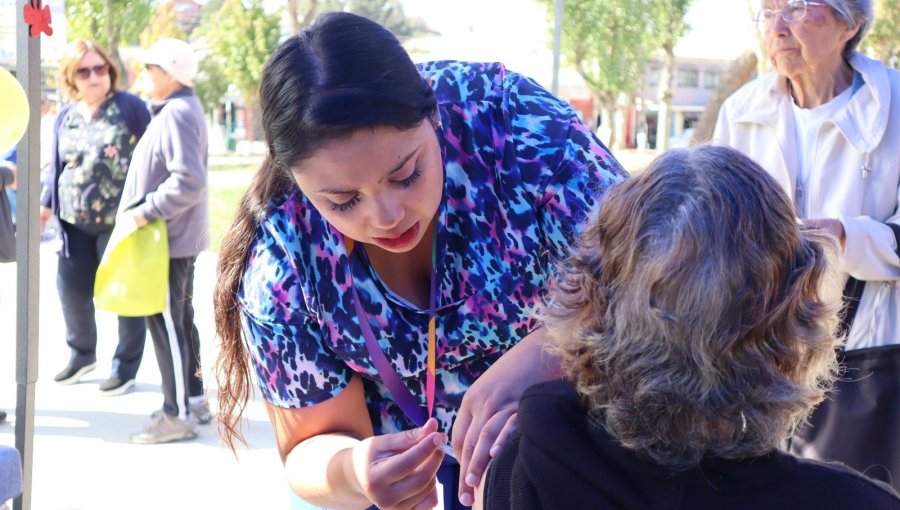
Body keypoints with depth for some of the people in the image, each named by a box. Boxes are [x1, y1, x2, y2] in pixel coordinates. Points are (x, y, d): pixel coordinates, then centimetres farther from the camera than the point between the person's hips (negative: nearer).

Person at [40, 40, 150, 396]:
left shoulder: (131, 107, -7)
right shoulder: (65, 116, 9)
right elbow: (56, 164, 18)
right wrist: (46, 203, 11)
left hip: (120, 220, -5)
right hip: (75, 221, 5)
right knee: (71, 287, 9)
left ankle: (126, 363, 21)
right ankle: (82, 352, 32)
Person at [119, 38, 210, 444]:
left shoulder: (177, 114, -19)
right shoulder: (178, 110, 13)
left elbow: (188, 181, -29)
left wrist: (147, 211, -23)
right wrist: (145, 211, 14)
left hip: (170, 240, -11)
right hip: (178, 237, 11)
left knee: (166, 323, -3)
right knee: (180, 320, 18)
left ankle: (178, 415, 5)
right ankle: (194, 399, 28)